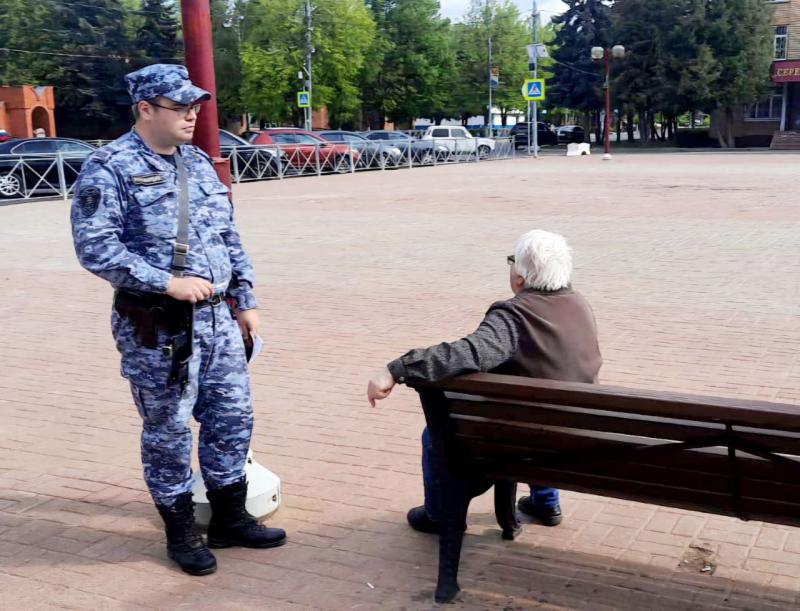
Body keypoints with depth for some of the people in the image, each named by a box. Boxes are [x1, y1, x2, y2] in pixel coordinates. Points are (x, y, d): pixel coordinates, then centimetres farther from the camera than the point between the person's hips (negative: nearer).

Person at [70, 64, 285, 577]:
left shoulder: (199, 163, 12)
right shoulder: (110, 169, -11)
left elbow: (230, 238, 16)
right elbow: (95, 247, -18)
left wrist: (246, 301, 14)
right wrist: (168, 282, -21)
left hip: (216, 318, 7)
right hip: (156, 327, -7)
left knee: (232, 416, 12)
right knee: (168, 429, 6)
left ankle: (231, 518, 29)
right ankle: (181, 531, 23)